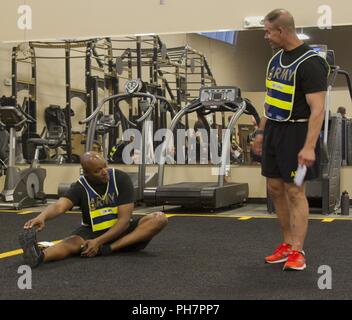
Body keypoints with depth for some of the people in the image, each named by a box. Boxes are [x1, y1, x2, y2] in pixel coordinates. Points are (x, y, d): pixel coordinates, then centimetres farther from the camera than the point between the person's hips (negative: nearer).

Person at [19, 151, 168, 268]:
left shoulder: (121, 178, -14)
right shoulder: (81, 187, -13)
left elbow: (124, 218, -18)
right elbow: (59, 206, -30)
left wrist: (99, 242, -28)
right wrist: (42, 217, -55)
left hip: (121, 231, 1)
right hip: (92, 231, -1)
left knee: (159, 219, -25)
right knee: (72, 243, -34)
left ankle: (108, 249, -36)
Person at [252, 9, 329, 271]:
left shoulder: (310, 63, -18)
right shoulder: (276, 59, 9)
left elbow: (317, 109, -22)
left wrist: (309, 147, -29)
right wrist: (261, 132, 18)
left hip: (295, 132, -8)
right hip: (274, 130, 9)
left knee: (294, 191, -5)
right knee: (275, 188, 10)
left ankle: (297, 252, 2)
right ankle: (288, 244, 20)